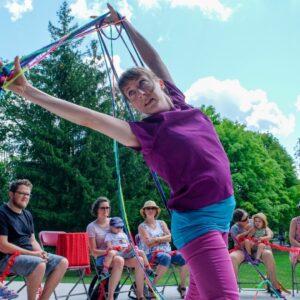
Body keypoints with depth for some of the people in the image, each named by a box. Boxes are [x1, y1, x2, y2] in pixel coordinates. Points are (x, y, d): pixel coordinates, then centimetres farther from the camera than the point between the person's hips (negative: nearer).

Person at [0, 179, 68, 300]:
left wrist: (40, 252, -7)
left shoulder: (27, 215, 15)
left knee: (62, 262, -7)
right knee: (39, 264, -35)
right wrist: (32, 253, -19)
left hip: (29, 255, 8)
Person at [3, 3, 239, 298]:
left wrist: (124, 23, 25)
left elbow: (153, 59, 18)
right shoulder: (144, 132, -9)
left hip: (223, 212, 7)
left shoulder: (180, 104, 7)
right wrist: (28, 91, -18)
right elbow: (88, 118, -15)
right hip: (197, 220, -7)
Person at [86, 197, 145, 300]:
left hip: (119, 253, 5)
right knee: (119, 260, -39)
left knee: (138, 260, -24)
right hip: (102, 258, -5)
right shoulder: (92, 227, -2)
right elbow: (93, 251, -6)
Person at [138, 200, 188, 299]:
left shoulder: (161, 223, 20)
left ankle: (182, 287, -9)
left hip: (166, 251, 5)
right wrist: (163, 239, -2)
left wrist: (157, 239, -6)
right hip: (151, 254, -4)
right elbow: (148, 243, -5)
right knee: (165, 258, -39)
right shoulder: (142, 226, 7)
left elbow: (169, 237, 5)